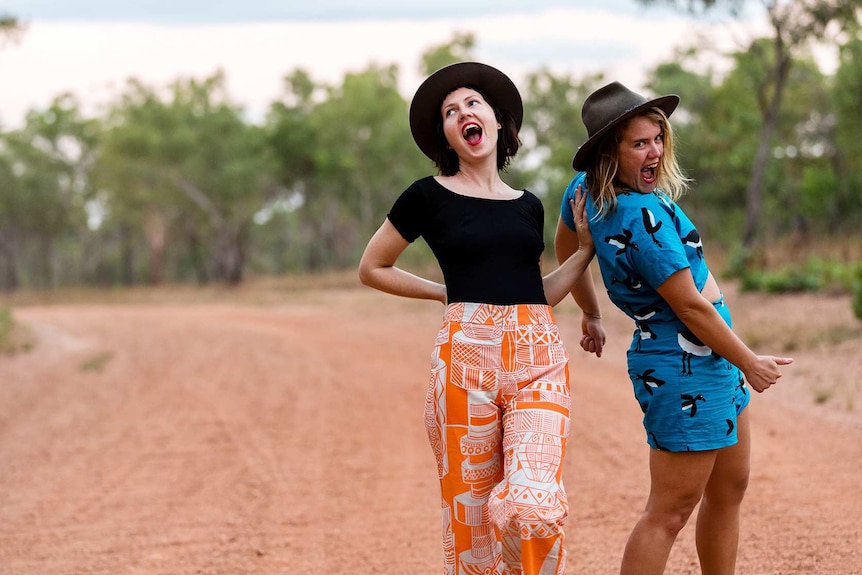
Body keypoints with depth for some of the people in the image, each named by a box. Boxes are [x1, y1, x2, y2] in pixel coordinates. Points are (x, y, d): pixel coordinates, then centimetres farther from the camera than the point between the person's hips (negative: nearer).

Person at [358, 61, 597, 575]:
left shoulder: (529, 206, 16)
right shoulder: (430, 196, 5)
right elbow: (372, 268, 13)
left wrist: (590, 243, 15)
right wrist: (451, 293, 11)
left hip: (539, 359, 2)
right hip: (465, 359, -2)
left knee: (533, 506, -17)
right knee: (471, 512, -1)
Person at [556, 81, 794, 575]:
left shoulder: (586, 189, 0)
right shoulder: (643, 217, -27)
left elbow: (567, 246, 19)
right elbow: (689, 306, -21)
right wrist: (751, 364, -9)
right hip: (687, 369, -10)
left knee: (729, 491, 19)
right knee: (671, 512, -5)